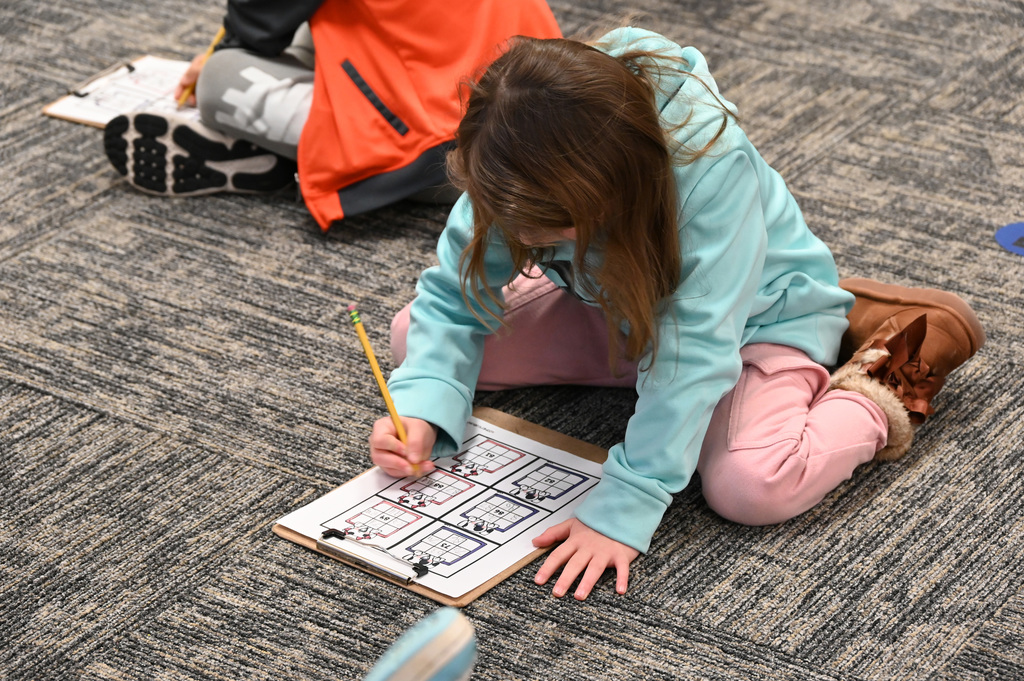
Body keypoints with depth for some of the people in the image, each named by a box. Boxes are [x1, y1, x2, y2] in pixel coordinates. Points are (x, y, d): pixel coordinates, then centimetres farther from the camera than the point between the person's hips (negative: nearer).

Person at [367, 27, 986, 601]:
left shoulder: (713, 162, -40)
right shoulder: (529, 171, -25)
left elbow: (696, 348, -40)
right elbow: (454, 298, -13)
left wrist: (623, 507, -43)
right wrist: (421, 408, -30)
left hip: (757, 311, -6)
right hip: (615, 306, 7)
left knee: (750, 488, -36)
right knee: (414, 336, -5)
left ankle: (880, 395, -4)